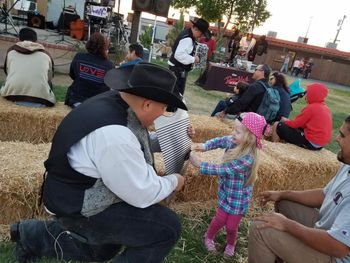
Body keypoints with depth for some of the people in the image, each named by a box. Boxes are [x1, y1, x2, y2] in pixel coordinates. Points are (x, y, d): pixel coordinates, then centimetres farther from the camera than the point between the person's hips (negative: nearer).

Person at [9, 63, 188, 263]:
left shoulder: (115, 102, -7)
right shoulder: (113, 134, -36)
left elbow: (130, 145, 11)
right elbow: (143, 194, -26)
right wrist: (173, 182, -8)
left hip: (80, 194, 10)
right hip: (80, 208, -9)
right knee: (168, 227, -15)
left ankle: (34, 236, 34)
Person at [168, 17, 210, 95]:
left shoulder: (188, 33, 7)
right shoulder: (187, 39, -25)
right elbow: (179, 55, -34)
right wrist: (193, 59, -24)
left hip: (179, 68, 10)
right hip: (178, 69, -10)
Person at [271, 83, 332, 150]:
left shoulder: (311, 108, -15)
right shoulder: (327, 108, 9)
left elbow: (295, 124, -9)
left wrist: (285, 121, 12)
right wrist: (288, 121, 15)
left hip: (310, 143, -9)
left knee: (277, 126, -3)